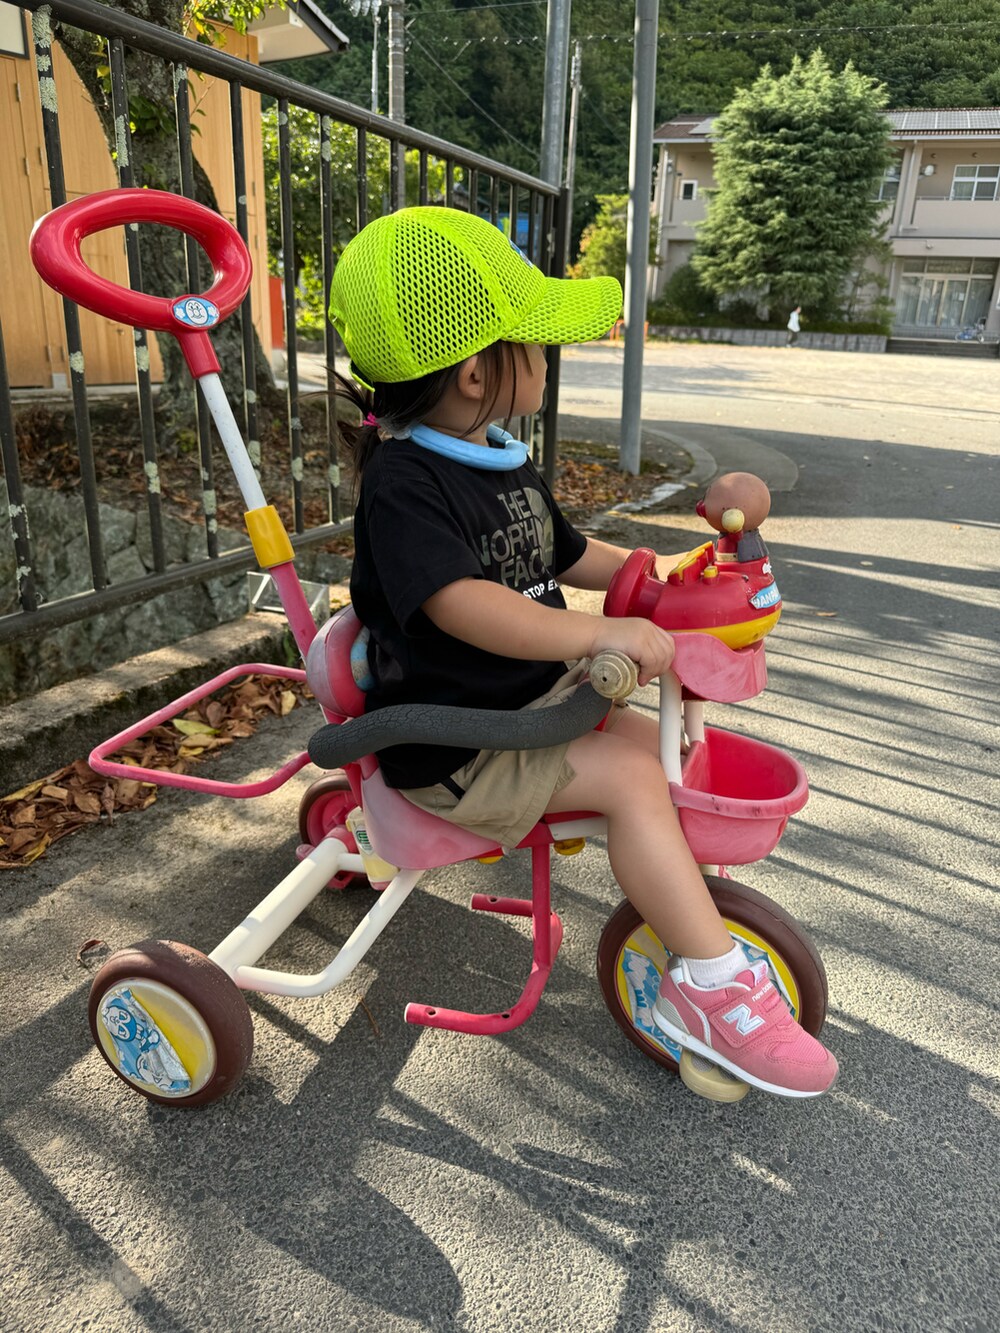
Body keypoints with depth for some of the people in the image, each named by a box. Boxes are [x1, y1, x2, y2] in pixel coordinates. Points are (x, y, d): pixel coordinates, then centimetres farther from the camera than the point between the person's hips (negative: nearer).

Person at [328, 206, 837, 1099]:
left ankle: (678, 903, 20)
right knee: (631, 776, -20)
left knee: (657, 742, 2)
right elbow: (460, 603, -35)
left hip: (536, 694, 9)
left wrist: (663, 575, 14)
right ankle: (712, 982, -10)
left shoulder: (509, 465, 10)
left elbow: (567, 555, 23)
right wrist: (601, 633, -40)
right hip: (451, 743, -9)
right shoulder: (402, 481, -20)